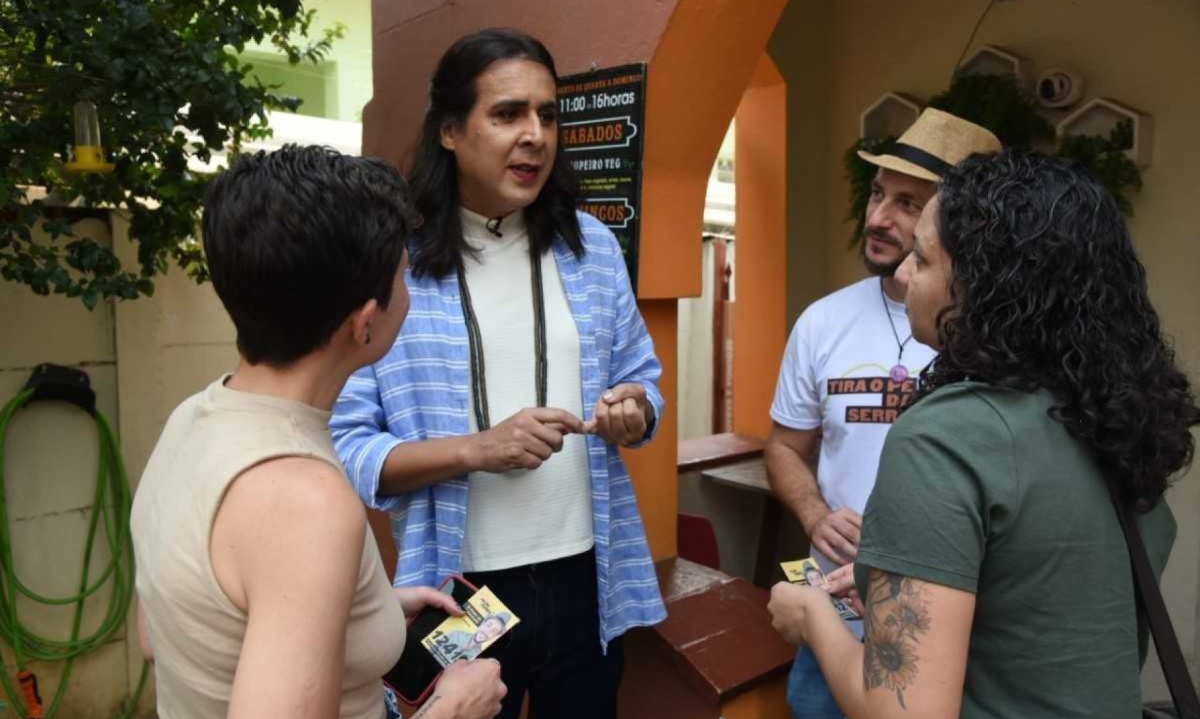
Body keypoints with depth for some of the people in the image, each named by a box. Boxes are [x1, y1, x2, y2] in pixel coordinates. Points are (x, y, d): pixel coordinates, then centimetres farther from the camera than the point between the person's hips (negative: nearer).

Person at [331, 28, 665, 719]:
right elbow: (342, 448, -12)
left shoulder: (593, 246, 3)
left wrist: (633, 411, -10)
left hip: (591, 579, 4)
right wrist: (475, 449, -23)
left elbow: (643, 380, 12)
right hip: (462, 591, -3)